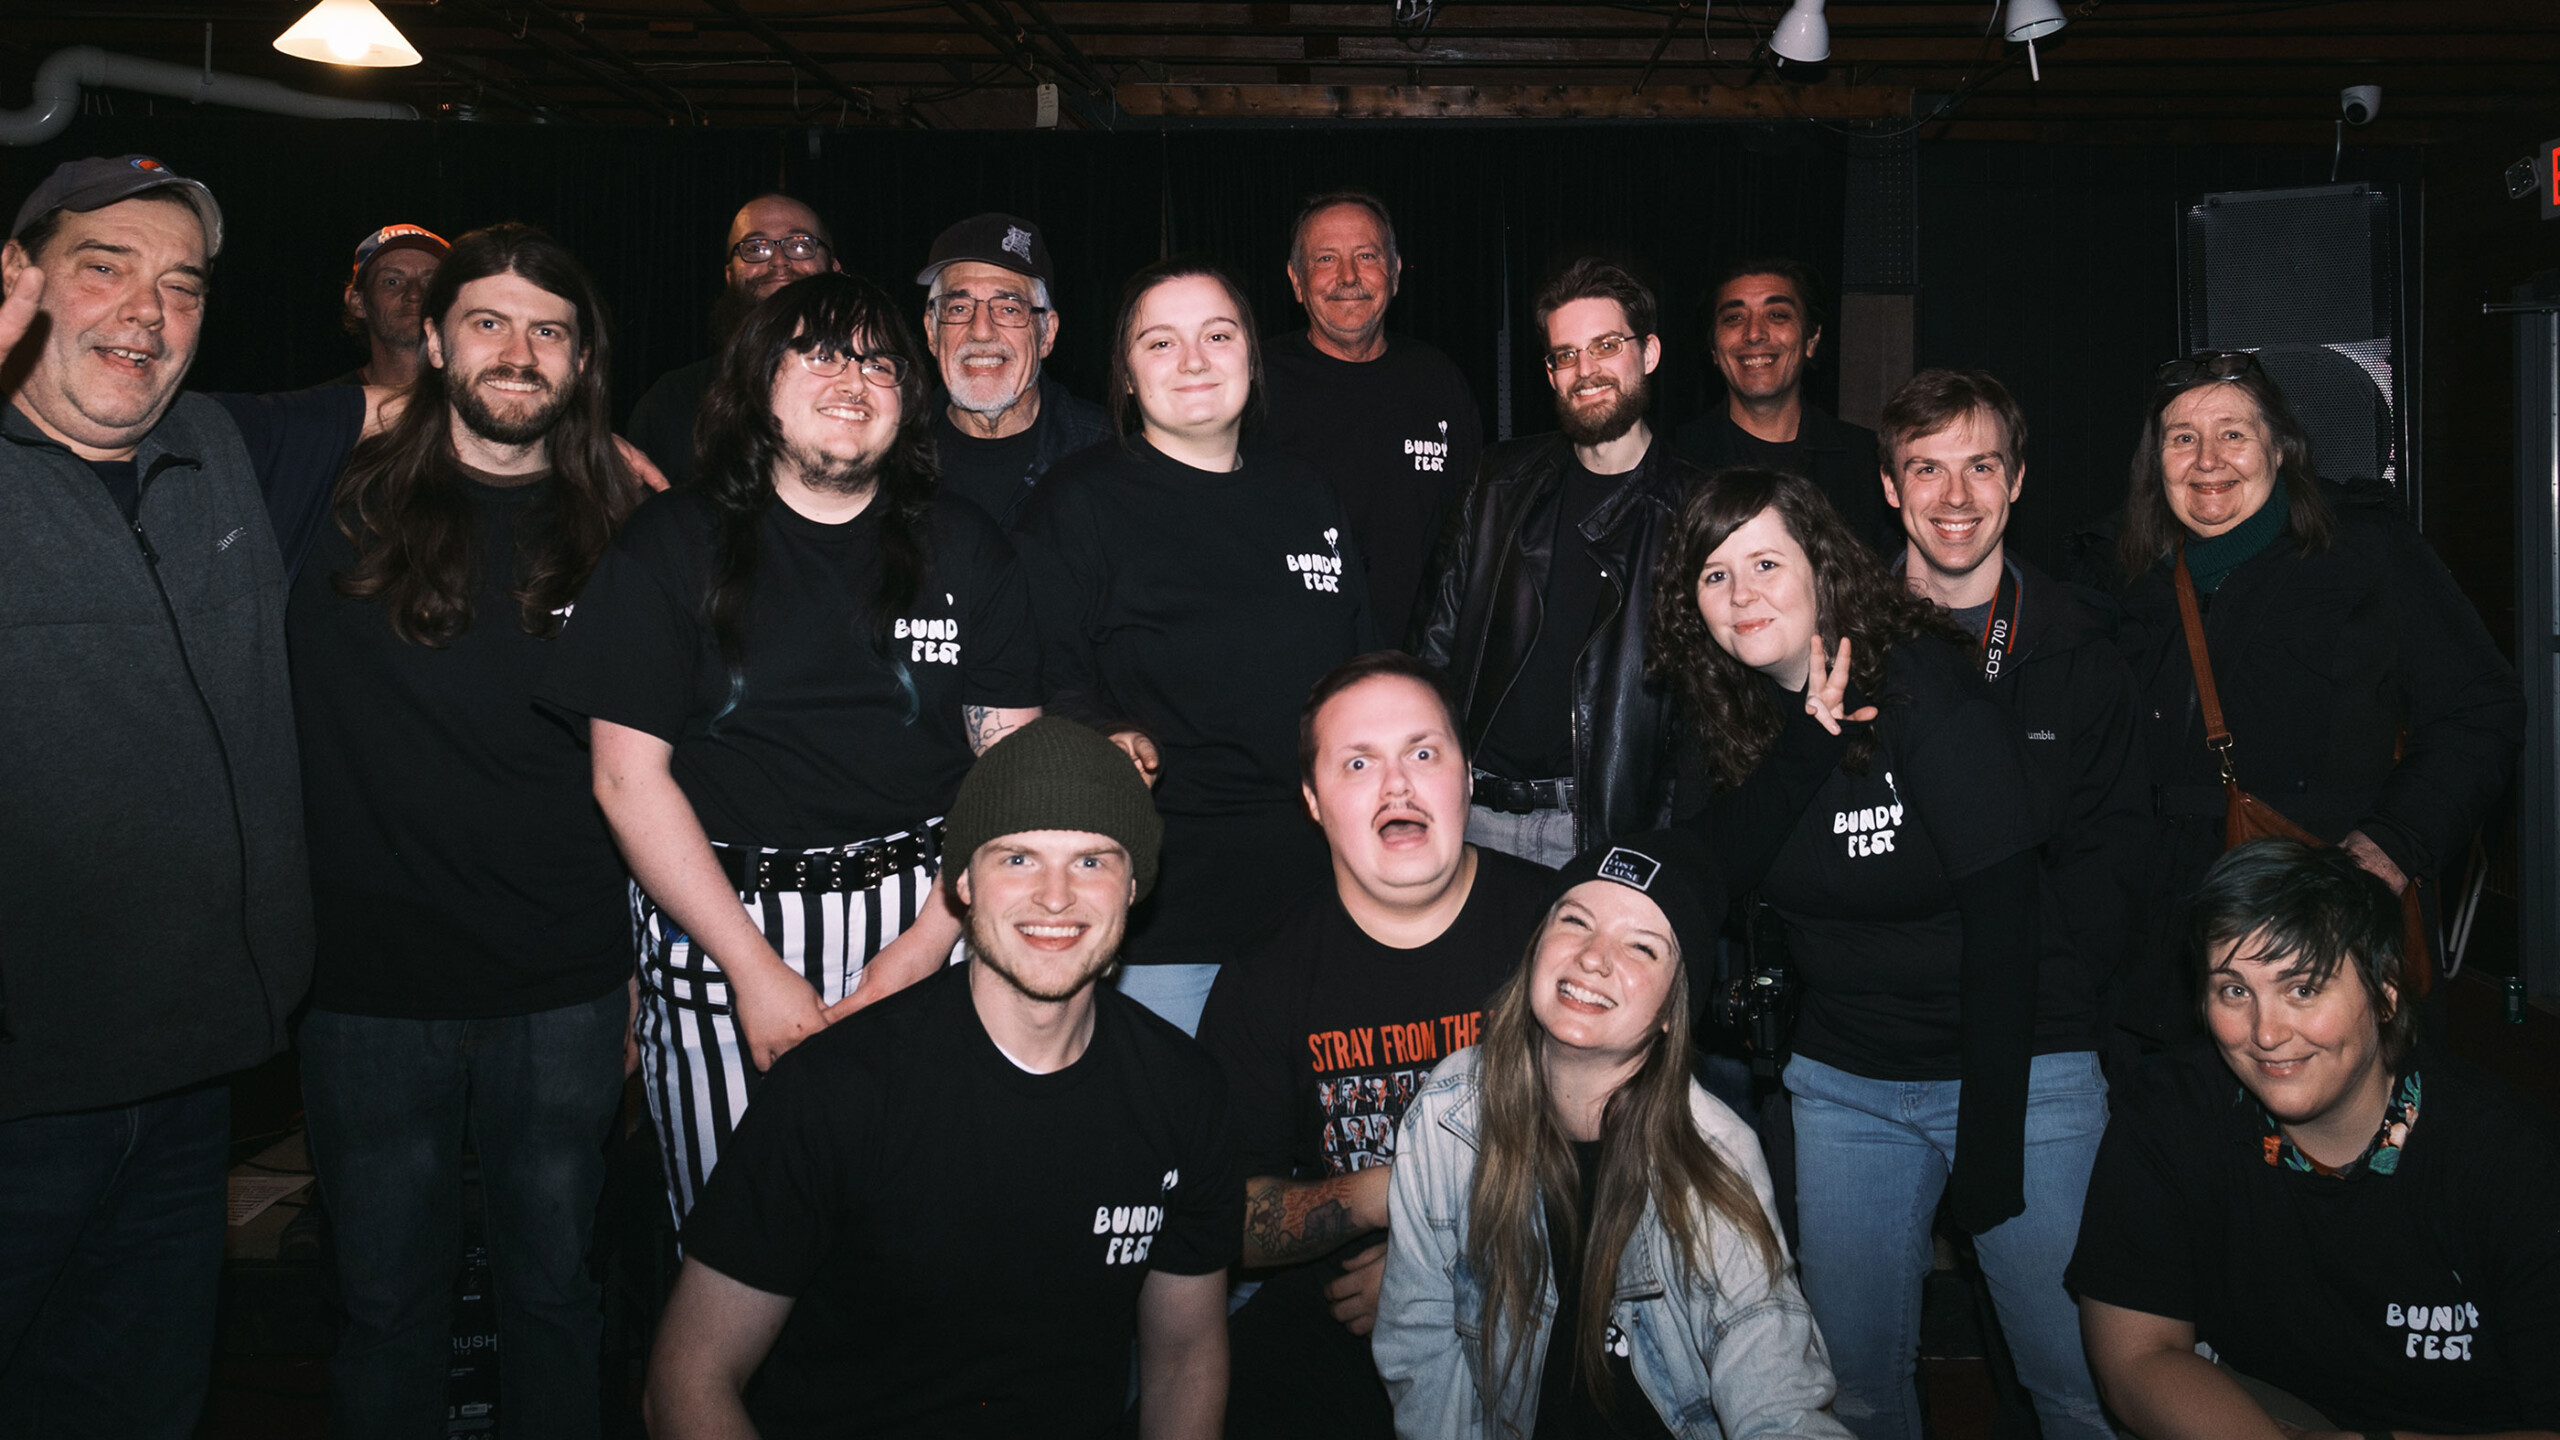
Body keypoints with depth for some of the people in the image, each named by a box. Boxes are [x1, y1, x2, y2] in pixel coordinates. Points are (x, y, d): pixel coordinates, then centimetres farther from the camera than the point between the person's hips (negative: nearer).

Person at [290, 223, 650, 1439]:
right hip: (371, 976, 0)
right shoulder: (339, 501, -1)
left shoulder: (615, 528, 2)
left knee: (554, 1286, 15)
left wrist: (648, 962, 5)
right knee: (386, 1297, 14)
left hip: (567, 990, 1)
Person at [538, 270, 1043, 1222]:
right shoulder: (672, 545, 2)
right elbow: (627, 777, -3)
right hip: (715, 914, -1)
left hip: (927, 920, 1)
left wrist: (921, 949, -9)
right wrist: (756, 967, -10)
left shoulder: (964, 549, 8)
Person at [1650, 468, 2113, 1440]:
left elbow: (2004, 914, -17)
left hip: (2015, 1067, -4)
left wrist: (1988, 1141, -18)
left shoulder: (1924, 687, -15)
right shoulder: (1729, 715, 1)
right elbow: (1729, 879, -10)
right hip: (1845, 1083, 5)